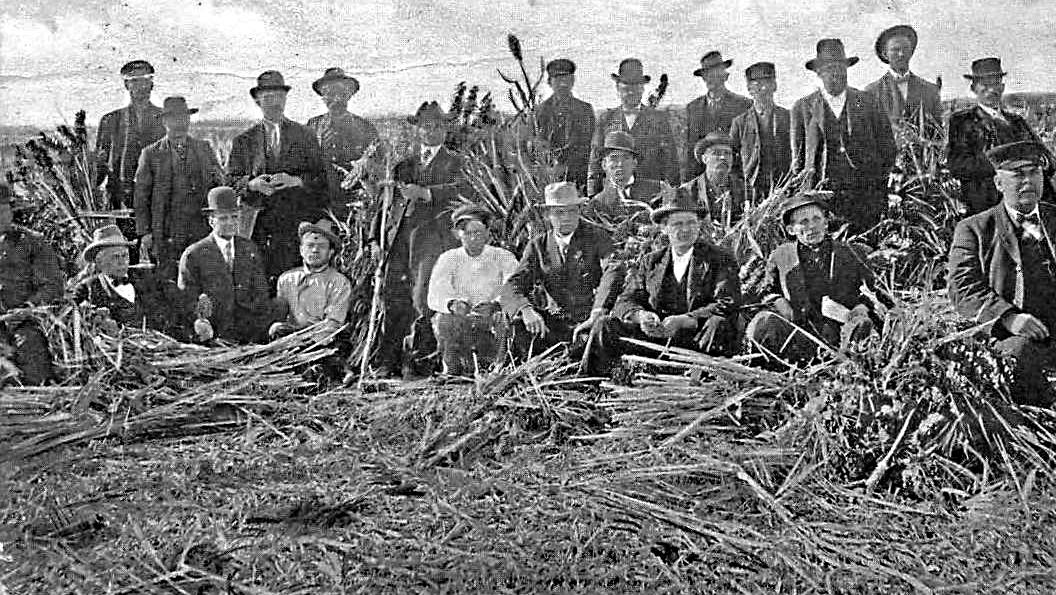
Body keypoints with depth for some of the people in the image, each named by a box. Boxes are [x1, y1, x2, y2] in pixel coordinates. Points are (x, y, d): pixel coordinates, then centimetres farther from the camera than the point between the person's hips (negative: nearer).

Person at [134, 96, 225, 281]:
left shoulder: (205, 148, 11)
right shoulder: (151, 154, 4)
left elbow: (222, 184, 13)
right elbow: (141, 196, 4)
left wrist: (217, 178, -12)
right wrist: (144, 232, -3)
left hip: (201, 231, 2)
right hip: (166, 235, -1)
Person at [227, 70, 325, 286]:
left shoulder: (306, 135, 13)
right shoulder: (243, 140, 14)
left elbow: (322, 177, 6)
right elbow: (231, 180, 10)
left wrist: (295, 180, -11)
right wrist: (252, 183, -10)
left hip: (300, 219, 0)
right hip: (259, 223, 1)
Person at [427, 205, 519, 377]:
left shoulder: (503, 257, 6)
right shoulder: (448, 258, 10)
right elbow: (434, 296, -6)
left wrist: (493, 305, -33)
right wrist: (452, 304, -30)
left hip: (493, 325, -1)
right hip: (456, 325, 1)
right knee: (446, 321, -30)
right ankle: (452, 372, -16)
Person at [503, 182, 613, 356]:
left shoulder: (597, 237, -1)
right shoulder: (538, 245, 8)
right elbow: (513, 285, -2)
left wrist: (596, 315, -32)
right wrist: (526, 310, -25)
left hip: (590, 324, -2)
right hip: (553, 325, 2)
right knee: (520, 327, -22)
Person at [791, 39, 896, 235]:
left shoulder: (867, 102, 10)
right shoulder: (803, 107, 7)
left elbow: (887, 145, 13)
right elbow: (798, 157, 11)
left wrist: (883, 182, 6)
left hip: (866, 194, 1)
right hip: (823, 193, -1)